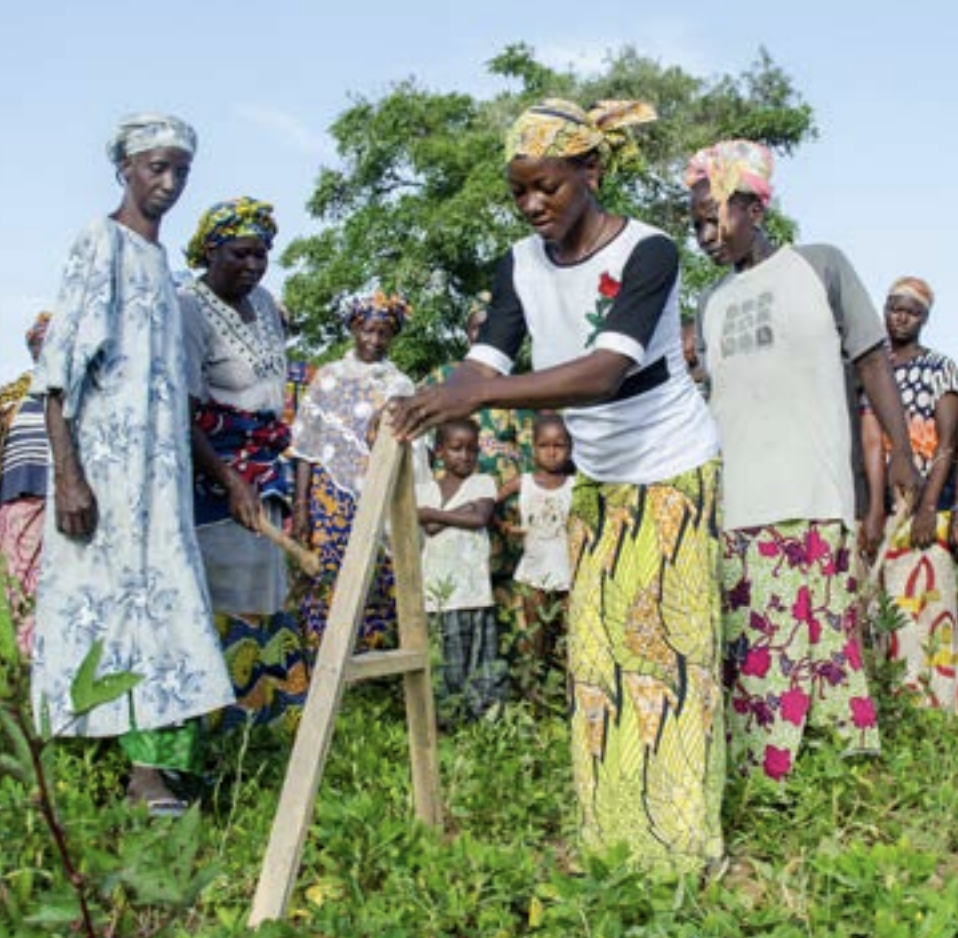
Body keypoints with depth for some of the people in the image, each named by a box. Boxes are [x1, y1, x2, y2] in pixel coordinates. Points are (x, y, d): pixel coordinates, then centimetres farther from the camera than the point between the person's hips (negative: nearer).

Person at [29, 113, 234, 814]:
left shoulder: (157, 256, 19)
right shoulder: (103, 241, -4)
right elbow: (60, 360, -12)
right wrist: (66, 473, -21)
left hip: (158, 465, 8)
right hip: (107, 458, -8)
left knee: (158, 601, 5)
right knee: (102, 600, -6)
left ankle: (151, 768, 8)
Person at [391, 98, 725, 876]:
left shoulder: (647, 252, -21)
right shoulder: (522, 265, -3)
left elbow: (604, 373, -35)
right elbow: (485, 362, -12)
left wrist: (477, 395, -46)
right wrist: (429, 405, -33)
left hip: (672, 471, -5)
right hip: (598, 480, 6)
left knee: (667, 641, -3)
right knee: (597, 650, 5)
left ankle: (684, 841, 9)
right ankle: (613, 837, 14)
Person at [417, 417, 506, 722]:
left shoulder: (483, 483, 8)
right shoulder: (425, 489, 11)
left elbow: (480, 518, -9)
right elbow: (428, 526, -2)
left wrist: (436, 513, -5)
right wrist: (462, 512, -9)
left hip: (473, 583, -1)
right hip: (437, 586, 1)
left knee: (480, 647, -1)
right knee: (446, 653, -1)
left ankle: (487, 708, 6)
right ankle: (446, 713, 6)